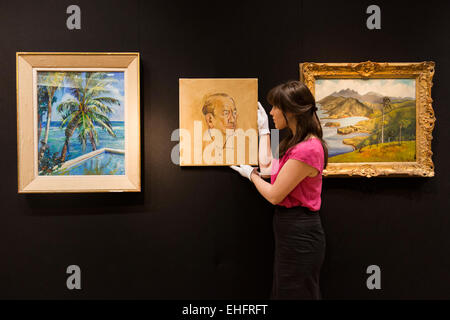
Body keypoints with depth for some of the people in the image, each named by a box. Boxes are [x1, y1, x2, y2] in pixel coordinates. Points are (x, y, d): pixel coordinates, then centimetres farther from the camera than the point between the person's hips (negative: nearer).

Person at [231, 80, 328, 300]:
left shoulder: (307, 150, -25)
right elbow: (267, 167, 14)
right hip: (291, 231, 10)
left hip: (299, 234, -10)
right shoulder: (297, 142, 8)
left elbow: (274, 195, -20)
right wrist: (263, 129, 17)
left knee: (295, 293, 9)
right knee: (282, 292, 23)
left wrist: (251, 174, -1)